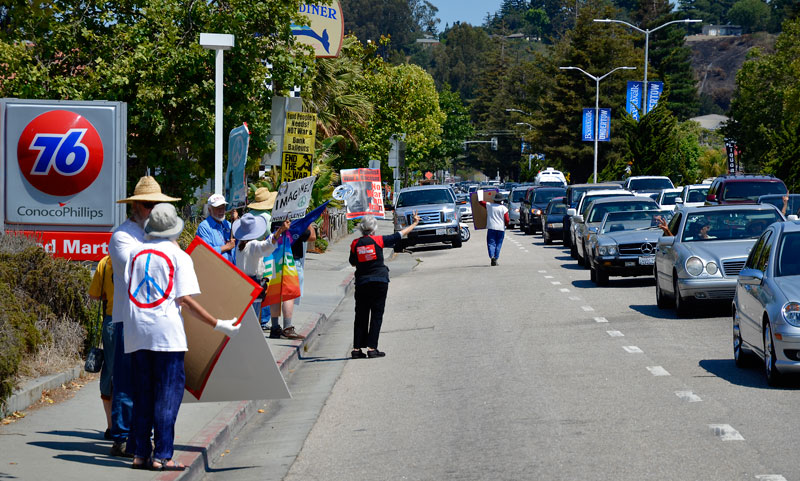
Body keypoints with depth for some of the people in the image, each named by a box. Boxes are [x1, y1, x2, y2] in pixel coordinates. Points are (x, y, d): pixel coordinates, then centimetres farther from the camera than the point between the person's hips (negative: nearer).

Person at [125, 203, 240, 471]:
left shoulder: (136, 252, 12)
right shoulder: (179, 256, -1)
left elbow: (130, 290, 11)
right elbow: (185, 300, -7)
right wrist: (219, 325, -4)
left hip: (136, 331, 5)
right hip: (166, 331, -5)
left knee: (142, 393, 12)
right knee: (168, 393, -1)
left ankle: (141, 454, 11)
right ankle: (162, 456, -5)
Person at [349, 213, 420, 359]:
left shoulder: (355, 244, 1)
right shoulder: (378, 240, -5)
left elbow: (352, 262, 13)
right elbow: (399, 236, 5)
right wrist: (414, 224, 17)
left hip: (362, 282, 2)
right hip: (379, 281, -2)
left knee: (361, 316, 7)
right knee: (376, 315, 1)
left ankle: (356, 349, 3)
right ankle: (372, 348, -5)